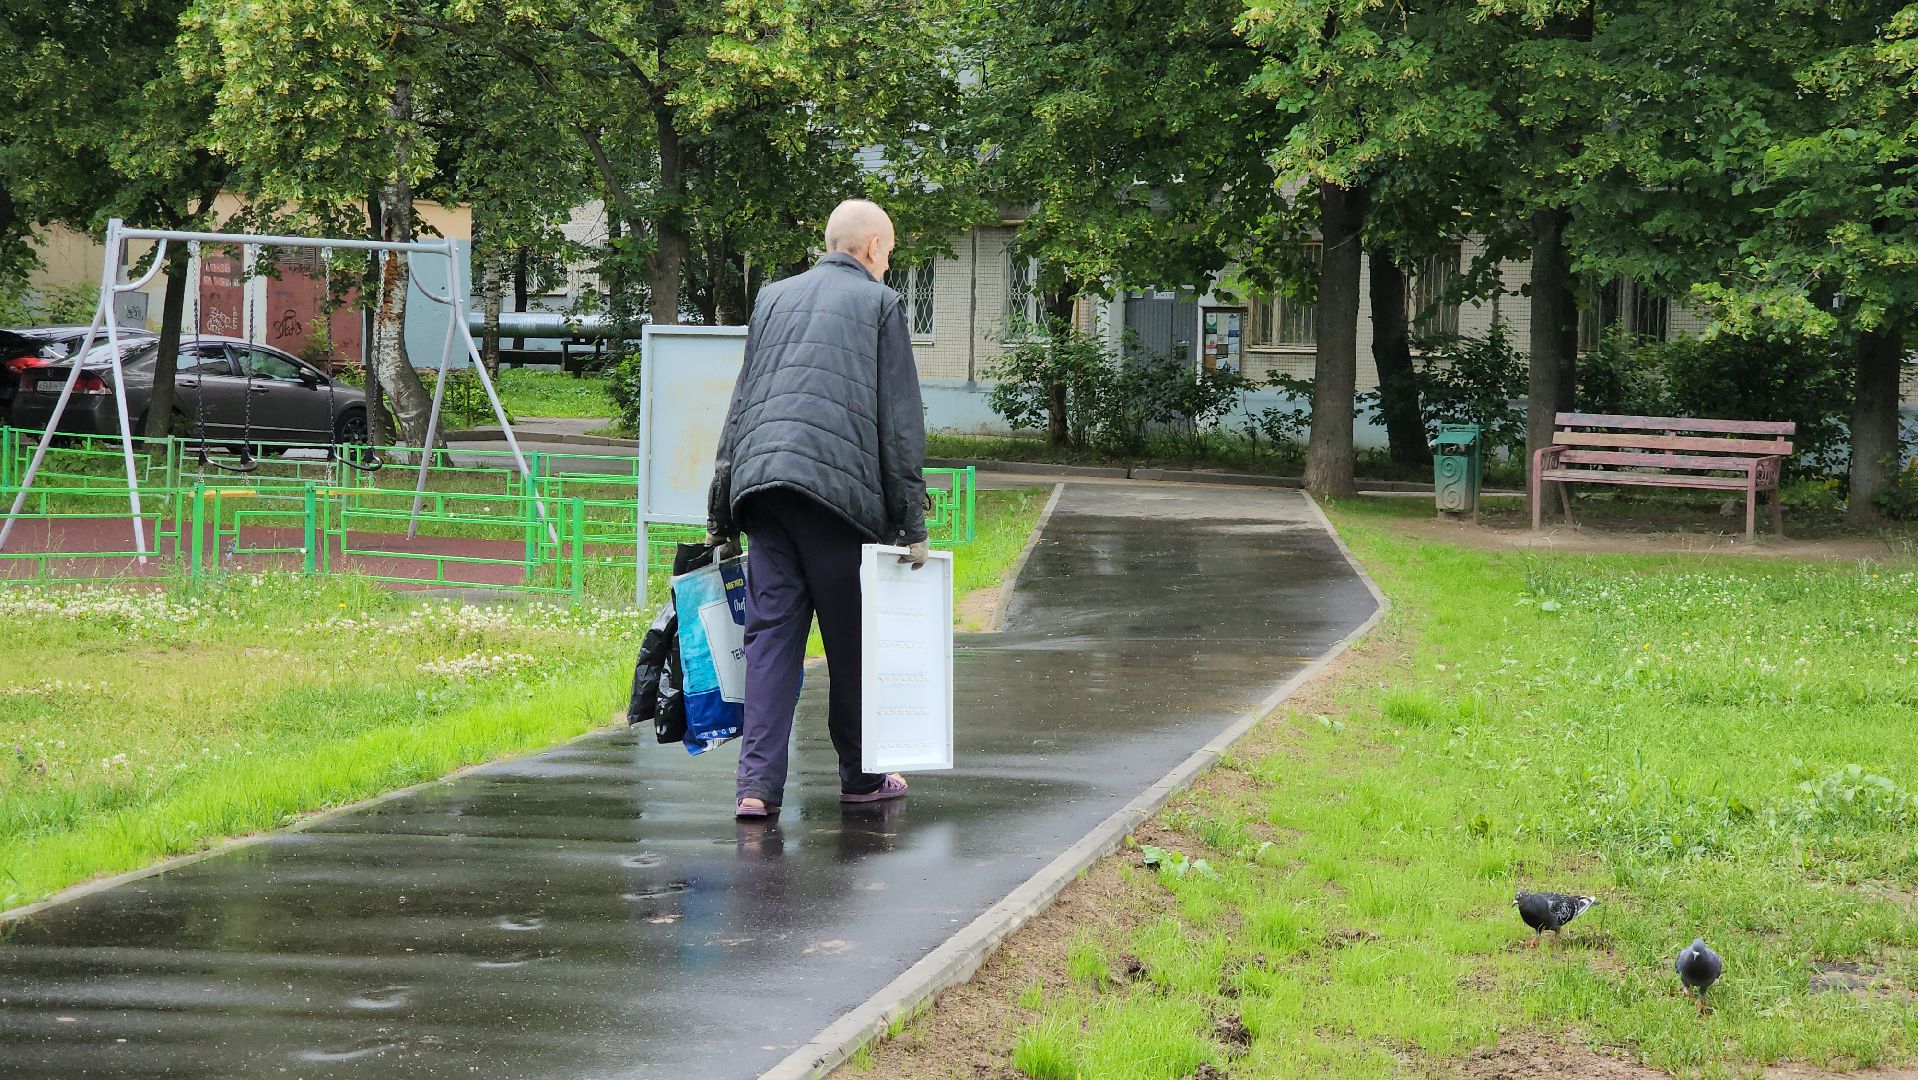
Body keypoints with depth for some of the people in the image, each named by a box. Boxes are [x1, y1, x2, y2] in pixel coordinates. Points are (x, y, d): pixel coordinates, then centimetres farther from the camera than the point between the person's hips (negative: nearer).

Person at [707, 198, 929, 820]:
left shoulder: (773, 298, 21)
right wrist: (911, 522, 1)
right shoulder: (880, 303, 6)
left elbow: (741, 402, 21)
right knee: (852, 637, 8)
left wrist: (721, 510, 22)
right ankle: (861, 775, 18)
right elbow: (900, 420, 1)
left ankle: (758, 784, -8)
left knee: (770, 632, 2)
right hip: (838, 484, -4)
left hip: (759, 481, 4)